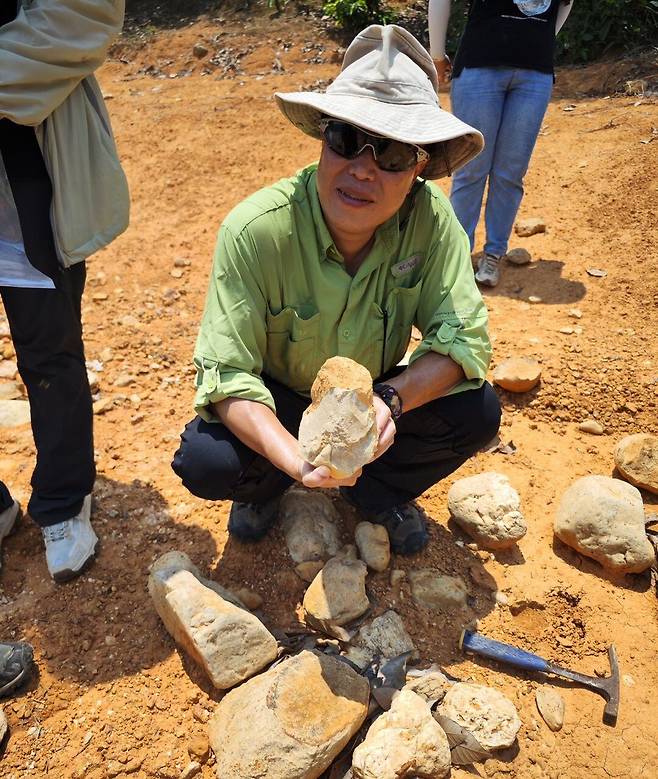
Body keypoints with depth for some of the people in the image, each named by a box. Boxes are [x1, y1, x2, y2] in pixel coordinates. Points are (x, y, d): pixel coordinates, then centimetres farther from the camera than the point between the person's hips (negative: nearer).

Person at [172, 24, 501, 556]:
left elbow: (463, 337, -20)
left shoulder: (430, 218, -20)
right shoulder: (255, 231, -27)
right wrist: (295, 458, -42)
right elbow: (227, 373, -26)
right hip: (278, 401, -1)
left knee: (478, 413, -20)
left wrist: (390, 399, -39)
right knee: (205, 462, -28)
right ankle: (270, 484, 11)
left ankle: (376, 491, 10)